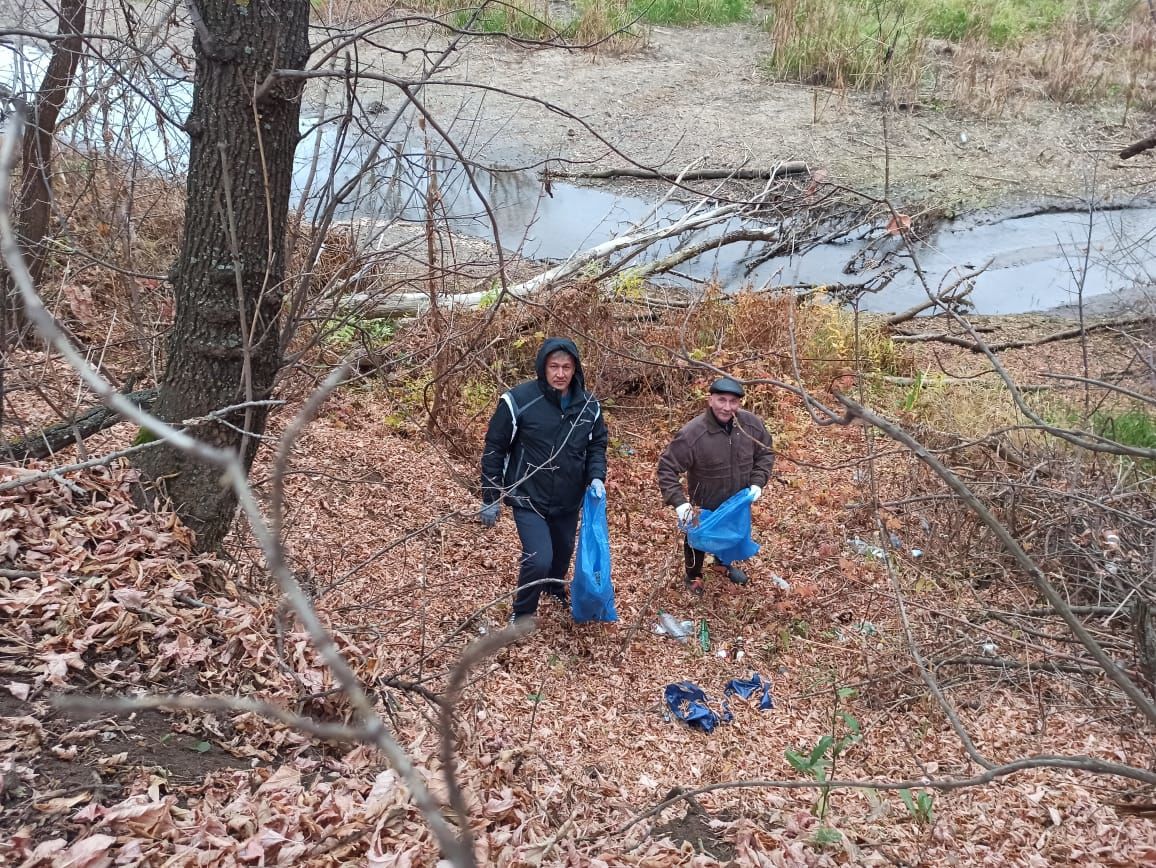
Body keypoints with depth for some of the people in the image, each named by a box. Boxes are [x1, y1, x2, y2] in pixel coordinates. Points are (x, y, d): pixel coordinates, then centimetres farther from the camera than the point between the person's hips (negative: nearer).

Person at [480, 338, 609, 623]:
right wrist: (490, 499, -8)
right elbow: (494, 449, -11)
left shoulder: (589, 405, -6)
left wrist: (597, 477, -11)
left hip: (568, 500, 5)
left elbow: (597, 443, 8)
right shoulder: (519, 399, -19)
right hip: (528, 498, -5)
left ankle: (555, 589, 57)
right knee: (539, 559, -15)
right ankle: (521, 615, 12)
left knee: (563, 551, 23)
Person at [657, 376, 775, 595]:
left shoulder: (752, 424, -19)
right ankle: (693, 575, 47)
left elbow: (765, 452, 0)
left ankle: (724, 563, 60)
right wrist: (678, 502, -32)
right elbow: (667, 467, -25)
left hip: (738, 501, 5)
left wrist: (757, 482, -12)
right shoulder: (692, 433, -32)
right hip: (704, 504, -4)